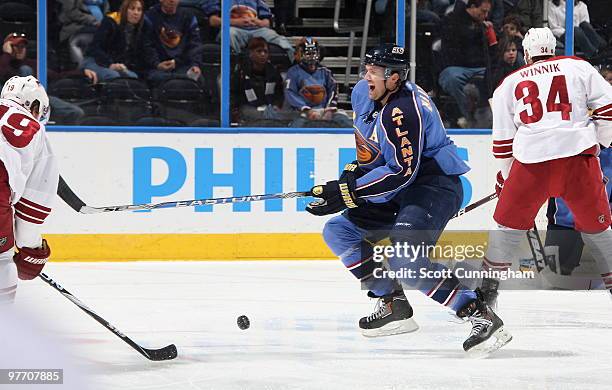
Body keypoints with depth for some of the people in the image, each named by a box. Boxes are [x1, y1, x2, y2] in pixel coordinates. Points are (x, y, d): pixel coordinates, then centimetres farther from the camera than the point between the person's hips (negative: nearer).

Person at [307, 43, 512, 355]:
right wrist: (354, 170, 10)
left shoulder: (403, 111, -25)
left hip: (433, 185, -11)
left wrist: (348, 192, -26)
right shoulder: (363, 94, 5)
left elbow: (401, 172, -28)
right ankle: (394, 306, 11)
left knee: (405, 261, -28)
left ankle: (480, 315, -26)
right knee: (338, 232, 9)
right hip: (397, 192, 11)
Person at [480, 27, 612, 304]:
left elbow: (503, 140, 19)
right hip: (578, 155, 0)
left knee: (509, 219, 16)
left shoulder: (509, 84, 18)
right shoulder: (578, 67, 14)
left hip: (532, 160, 0)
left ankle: (488, 286, 17)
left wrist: (505, 177, 30)